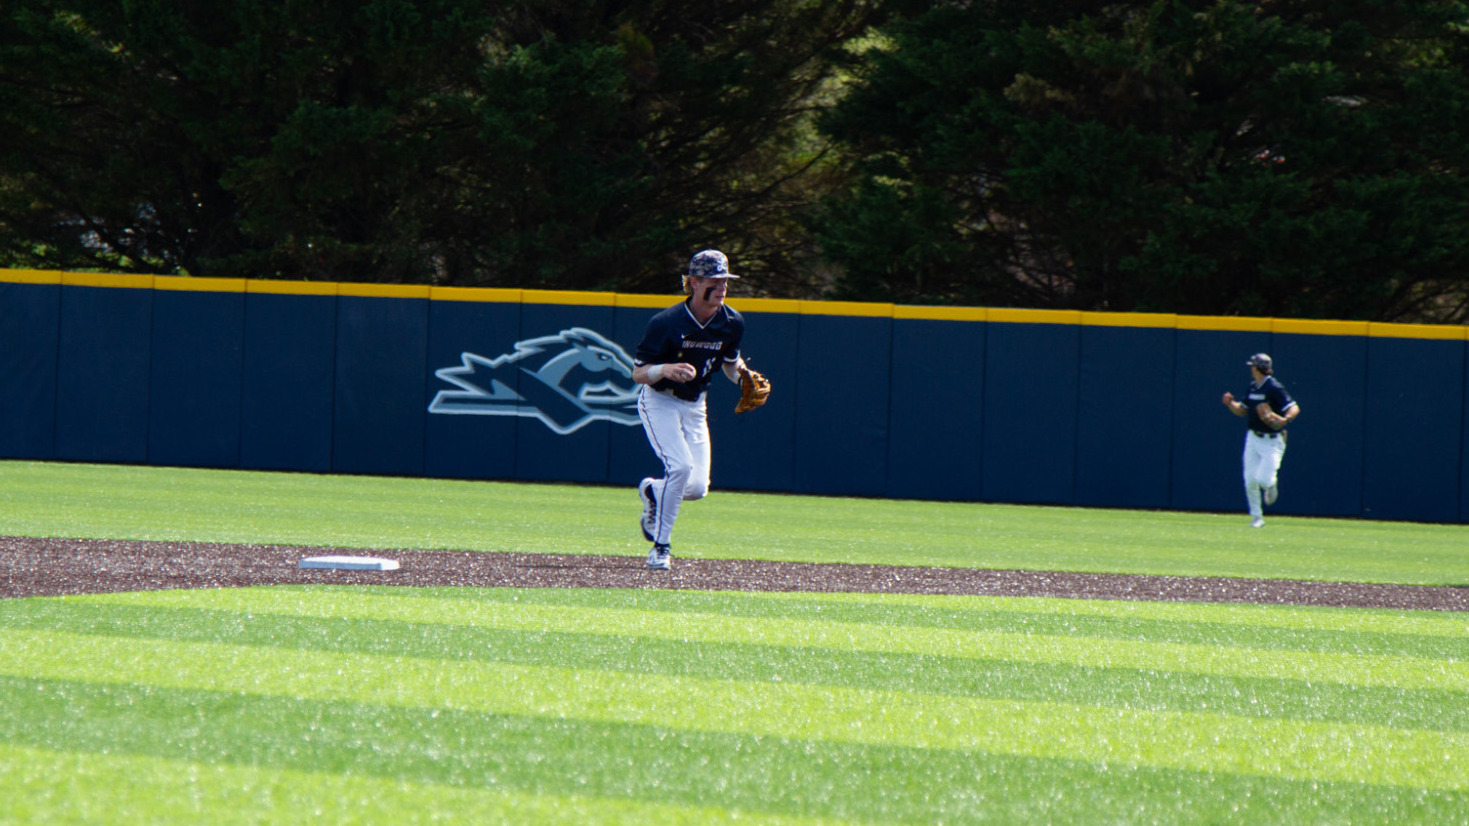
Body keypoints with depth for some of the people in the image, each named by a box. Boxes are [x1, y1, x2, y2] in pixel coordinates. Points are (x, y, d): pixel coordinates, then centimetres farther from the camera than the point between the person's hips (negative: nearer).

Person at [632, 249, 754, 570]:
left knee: (697, 487, -3)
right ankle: (660, 547, -12)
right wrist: (665, 369, -39)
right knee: (680, 466, -25)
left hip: (694, 405, 5)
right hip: (659, 402, -5)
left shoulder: (731, 323, -7)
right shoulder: (667, 323, -23)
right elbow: (638, 373, -18)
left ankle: (653, 491, 31)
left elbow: (730, 362, 13)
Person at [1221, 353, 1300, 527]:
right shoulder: (1252, 388, 9)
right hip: (1253, 439, 7)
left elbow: (1294, 408, -21)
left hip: (1272, 442, -7)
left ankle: (1272, 483, 20)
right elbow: (1243, 411, 18)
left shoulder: (1274, 388, -15)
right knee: (1250, 481, 1)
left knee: (1264, 480, -16)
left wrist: (1286, 419, -40)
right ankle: (1256, 517, 15)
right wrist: (1231, 404, -1)